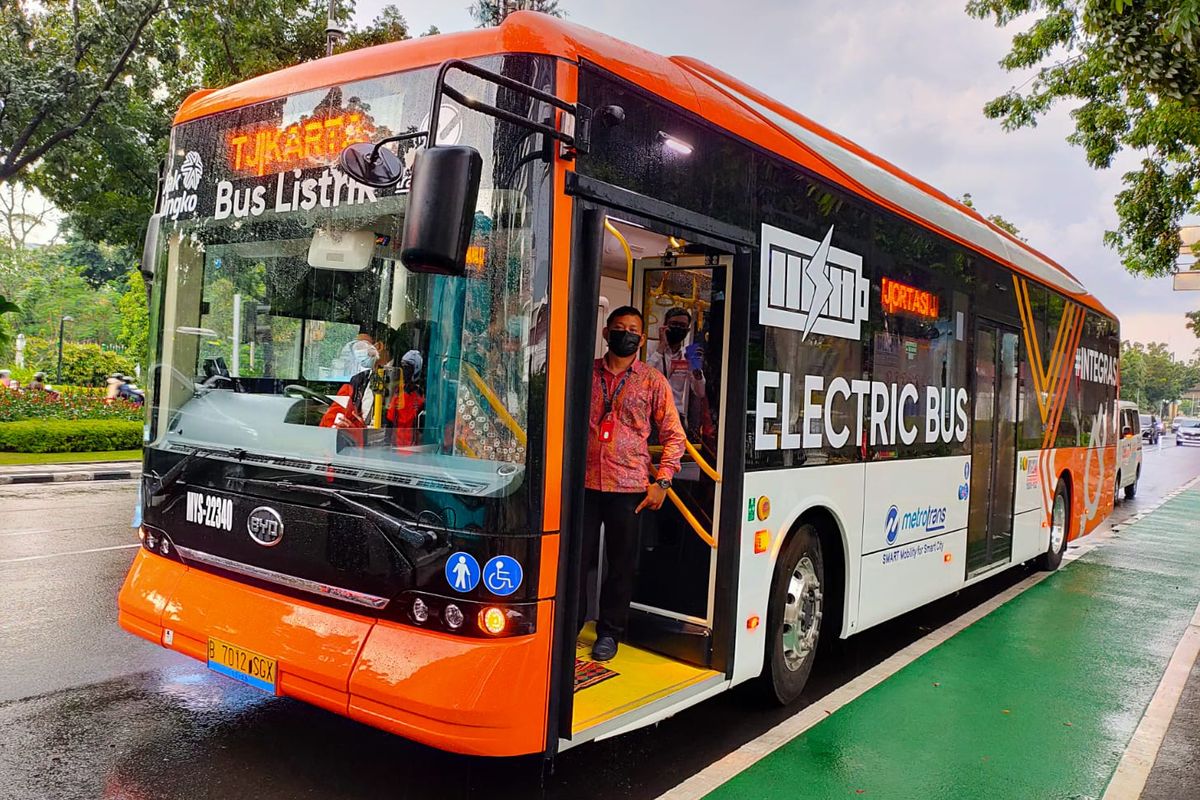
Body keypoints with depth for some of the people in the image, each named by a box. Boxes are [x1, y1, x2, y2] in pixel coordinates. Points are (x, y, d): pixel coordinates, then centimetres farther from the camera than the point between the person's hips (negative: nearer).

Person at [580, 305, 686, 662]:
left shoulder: (653, 381, 5)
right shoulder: (585, 374, 8)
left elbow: (673, 435, 6)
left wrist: (662, 482, -2)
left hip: (629, 488, -1)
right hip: (584, 483, 1)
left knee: (621, 564, 7)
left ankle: (609, 632, 22)